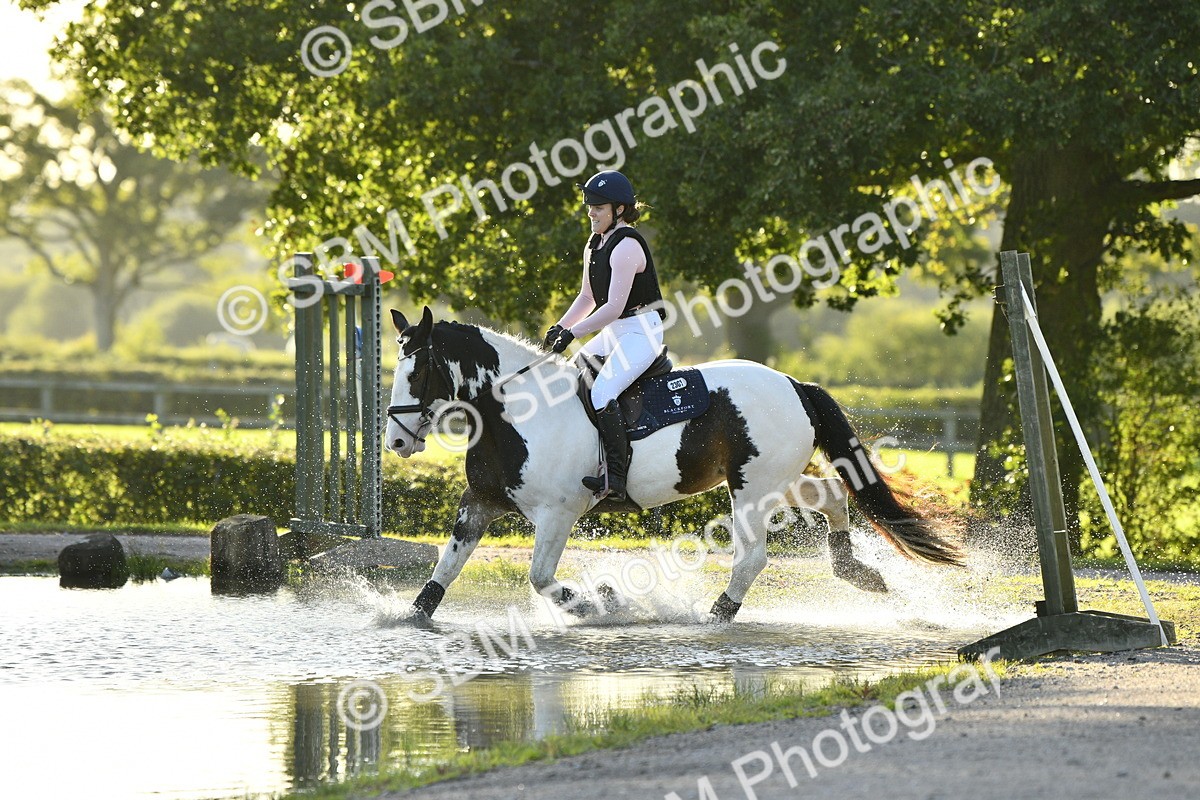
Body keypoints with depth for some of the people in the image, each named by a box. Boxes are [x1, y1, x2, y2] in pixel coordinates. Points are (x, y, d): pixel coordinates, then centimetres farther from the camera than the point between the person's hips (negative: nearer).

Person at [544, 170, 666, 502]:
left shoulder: (626, 246, -18)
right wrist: (560, 327, 7)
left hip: (641, 332, -11)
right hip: (614, 333, 11)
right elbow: (588, 297, 20)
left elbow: (614, 306, -23)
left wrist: (573, 332, -20)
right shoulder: (595, 244, 12)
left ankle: (615, 479, -34)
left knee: (602, 393, -28)